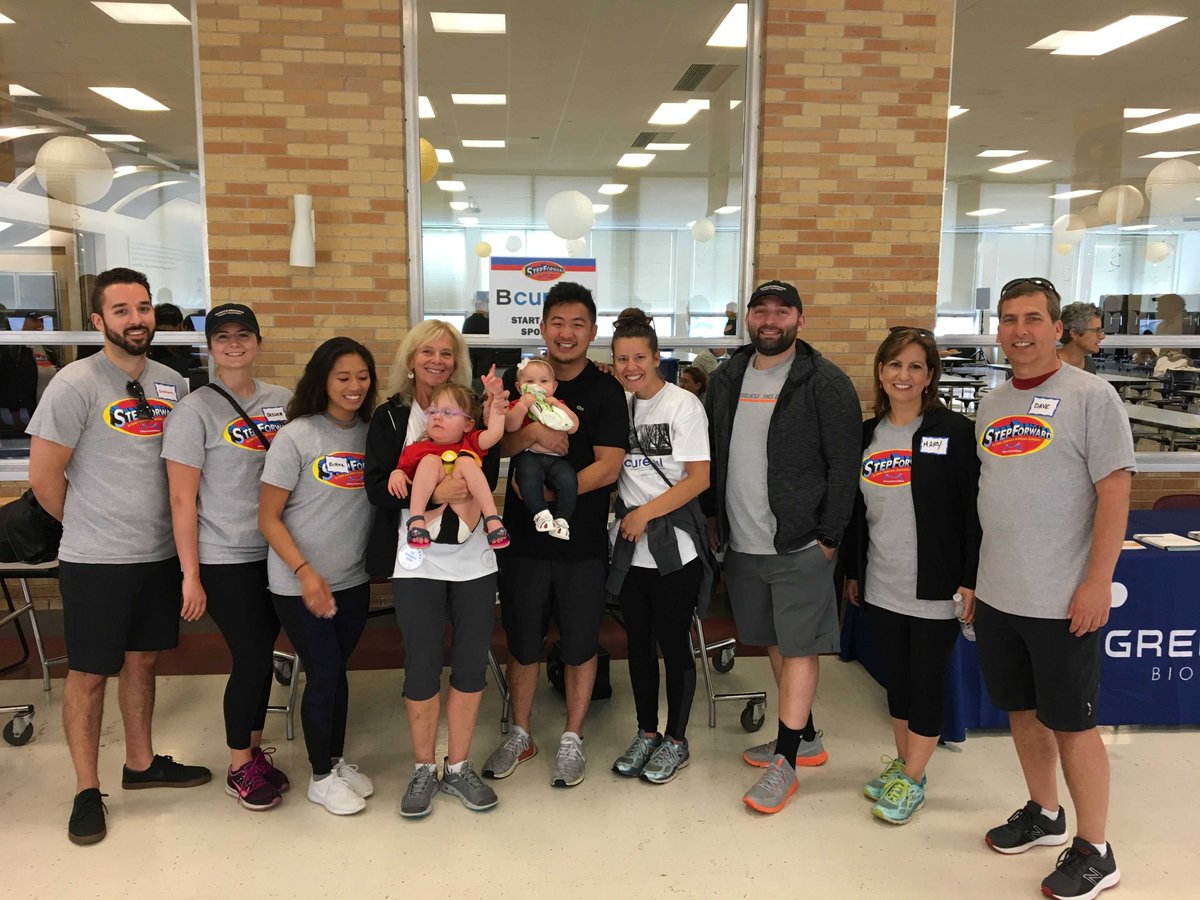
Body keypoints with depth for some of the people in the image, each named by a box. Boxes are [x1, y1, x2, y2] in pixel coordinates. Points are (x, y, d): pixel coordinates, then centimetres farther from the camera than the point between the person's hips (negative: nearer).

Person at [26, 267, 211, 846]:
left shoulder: (171, 383, 5)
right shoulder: (77, 383, -13)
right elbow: (44, 477, -12)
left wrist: (169, 526, 6)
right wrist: (89, 525, 0)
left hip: (159, 553, 5)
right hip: (96, 560, -5)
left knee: (142, 659, 18)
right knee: (89, 673, 7)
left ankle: (140, 763, 34)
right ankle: (87, 790, 22)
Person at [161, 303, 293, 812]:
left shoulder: (283, 402, 5)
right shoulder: (195, 411, -8)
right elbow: (182, 498, -9)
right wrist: (191, 575, -12)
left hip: (276, 553, 4)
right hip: (225, 560, -4)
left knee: (261, 655, 13)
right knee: (252, 658, 0)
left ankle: (255, 751, 31)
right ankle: (239, 769, 20)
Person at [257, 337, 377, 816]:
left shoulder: (373, 434, 2)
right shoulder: (296, 436, -11)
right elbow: (268, 518, -10)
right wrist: (305, 572, -20)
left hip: (353, 580, 4)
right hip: (300, 584, -4)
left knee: (336, 671, 15)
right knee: (324, 675, 2)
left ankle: (337, 760, 34)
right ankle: (321, 777, 22)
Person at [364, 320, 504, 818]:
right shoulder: (390, 416, 2)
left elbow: (487, 479, -5)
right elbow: (377, 487, -9)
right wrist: (434, 492, -22)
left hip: (473, 557, 2)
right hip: (417, 559, -2)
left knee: (472, 663, 9)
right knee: (422, 667, 5)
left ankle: (458, 767, 26)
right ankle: (424, 768, 26)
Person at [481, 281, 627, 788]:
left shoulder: (605, 390, -5)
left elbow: (608, 466, -12)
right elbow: (500, 446, 2)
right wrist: (529, 433, -19)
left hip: (582, 542, -3)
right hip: (524, 537, 3)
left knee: (579, 645, 11)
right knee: (522, 642, 14)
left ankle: (572, 739, 28)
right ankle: (520, 735, 33)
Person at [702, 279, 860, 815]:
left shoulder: (825, 383, -8)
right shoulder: (726, 380, 10)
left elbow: (844, 466, -11)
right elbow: (712, 454, 17)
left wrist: (829, 537, -13)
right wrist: (714, 516, 14)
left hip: (799, 547, -6)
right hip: (742, 543, 6)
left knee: (798, 648, -1)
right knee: (776, 643, 16)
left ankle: (785, 762, 8)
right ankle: (805, 738, 32)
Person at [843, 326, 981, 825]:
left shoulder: (954, 432, -8)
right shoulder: (866, 436, 7)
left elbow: (974, 511, -9)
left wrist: (969, 579, -13)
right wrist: (853, 571, 15)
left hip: (935, 590, -4)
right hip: (881, 587, 5)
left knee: (927, 680, 5)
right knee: (896, 677, 15)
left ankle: (912, 780, 19)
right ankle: (902, 763, 31)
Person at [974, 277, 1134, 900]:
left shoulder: (1090, 397, -9)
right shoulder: (990, 406, 10)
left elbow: (1114, 490, -12)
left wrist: (1097, 581, -17)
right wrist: (974, 575, 15)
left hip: (1063, 600, -6)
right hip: (997, 595, 6)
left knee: (1071, 723, 4)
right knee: (1023, 710, 17)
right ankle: (1043, 814, 36)